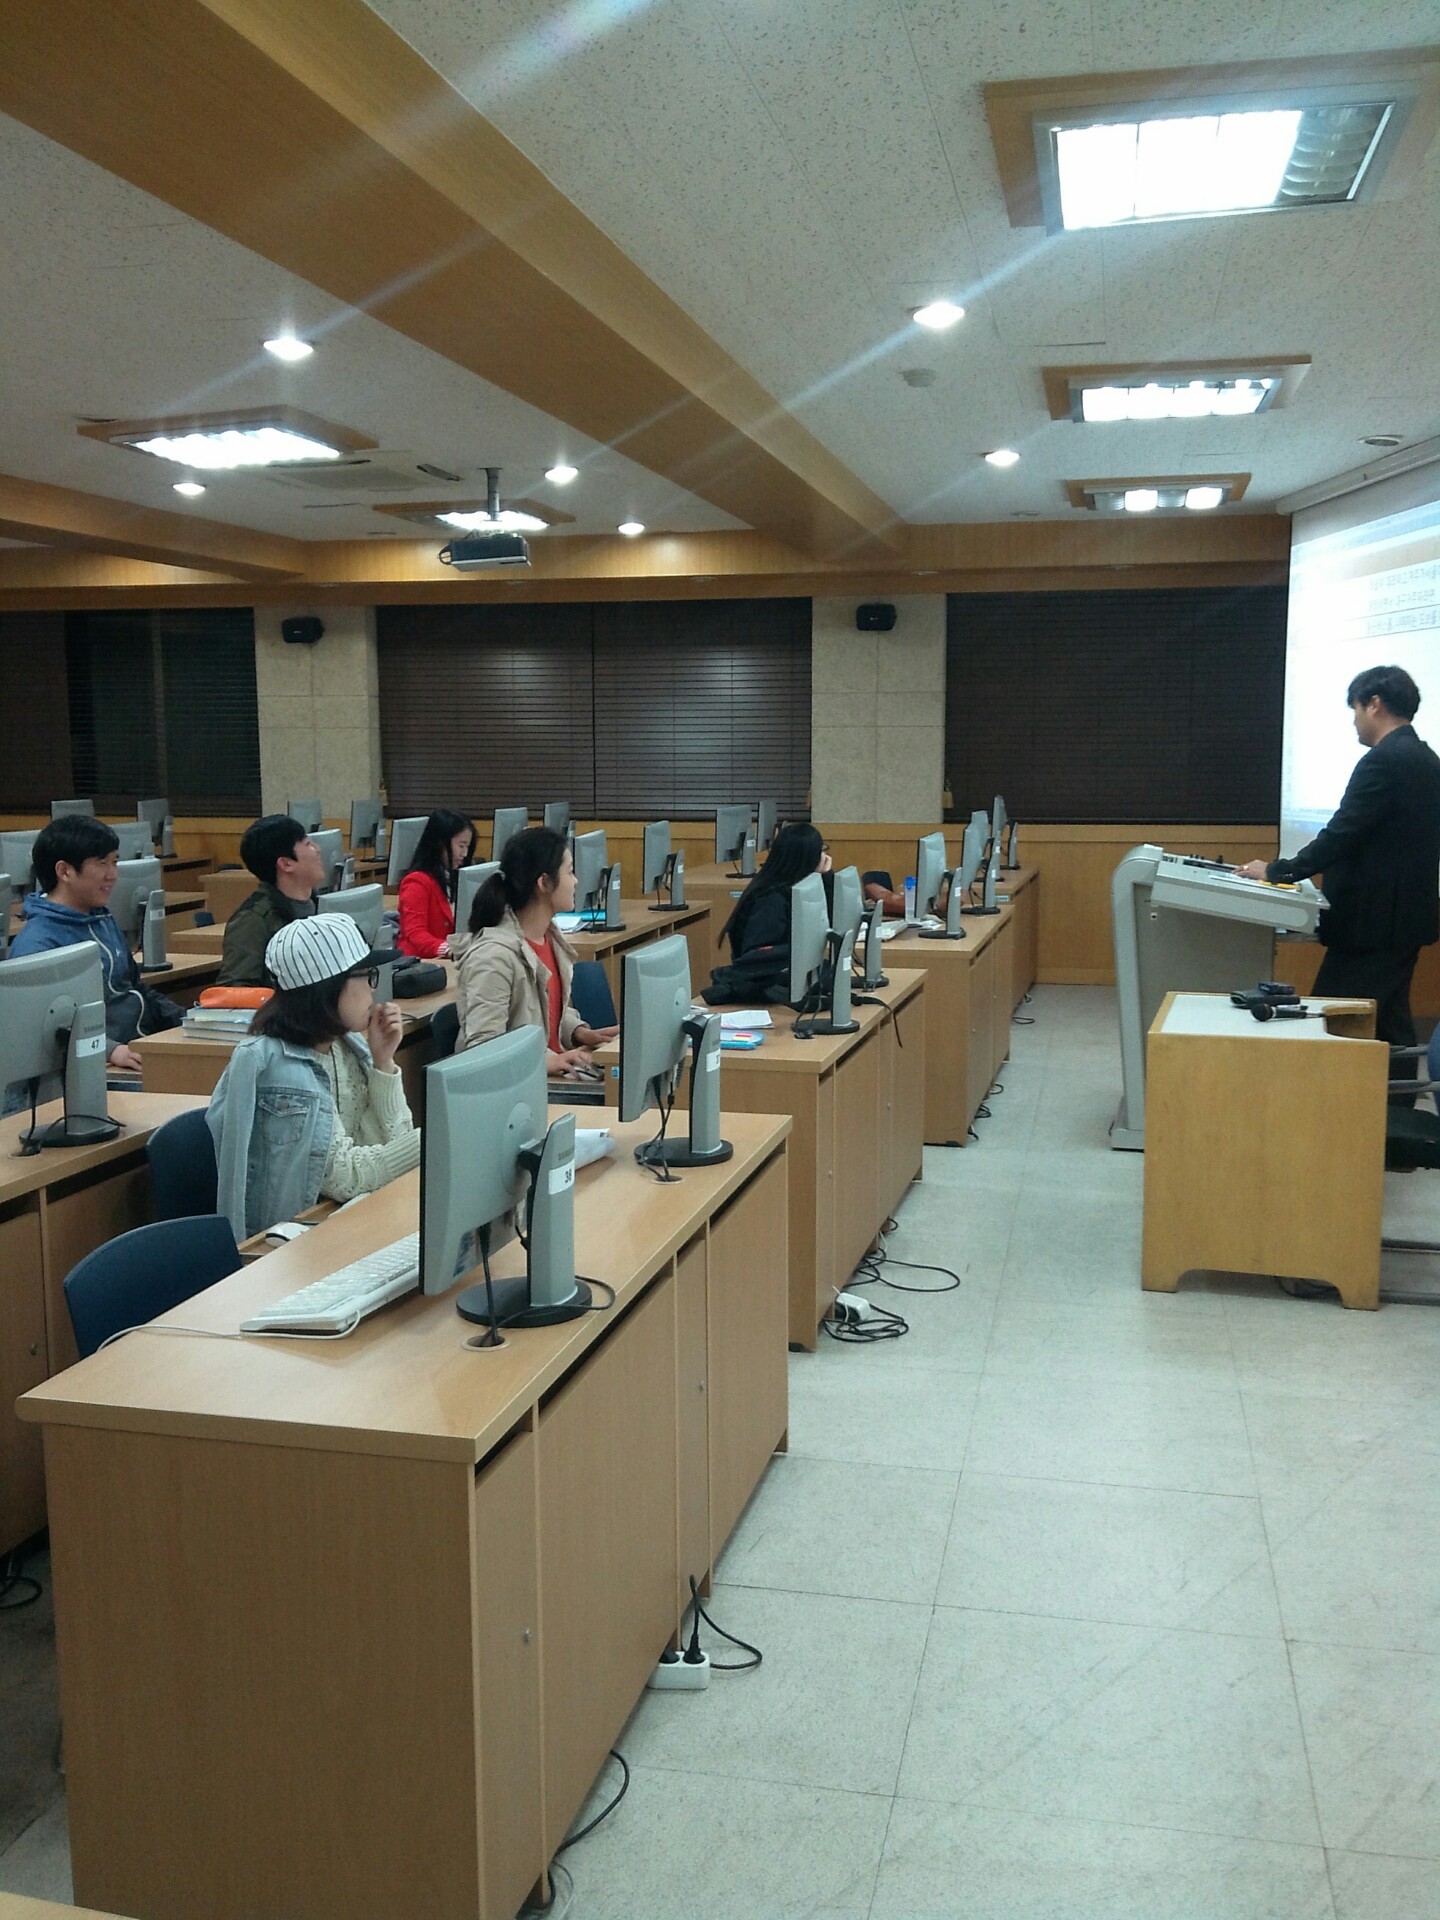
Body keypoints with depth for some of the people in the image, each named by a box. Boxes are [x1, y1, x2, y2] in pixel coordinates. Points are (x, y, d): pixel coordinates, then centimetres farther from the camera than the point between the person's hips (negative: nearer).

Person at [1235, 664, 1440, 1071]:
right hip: (1404, 916, 10)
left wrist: (1276, 871, -10)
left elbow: (1342, 834, -20)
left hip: (1372, 920, -10)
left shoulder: (1384, 761, -18)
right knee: (1389, 1023, 14)